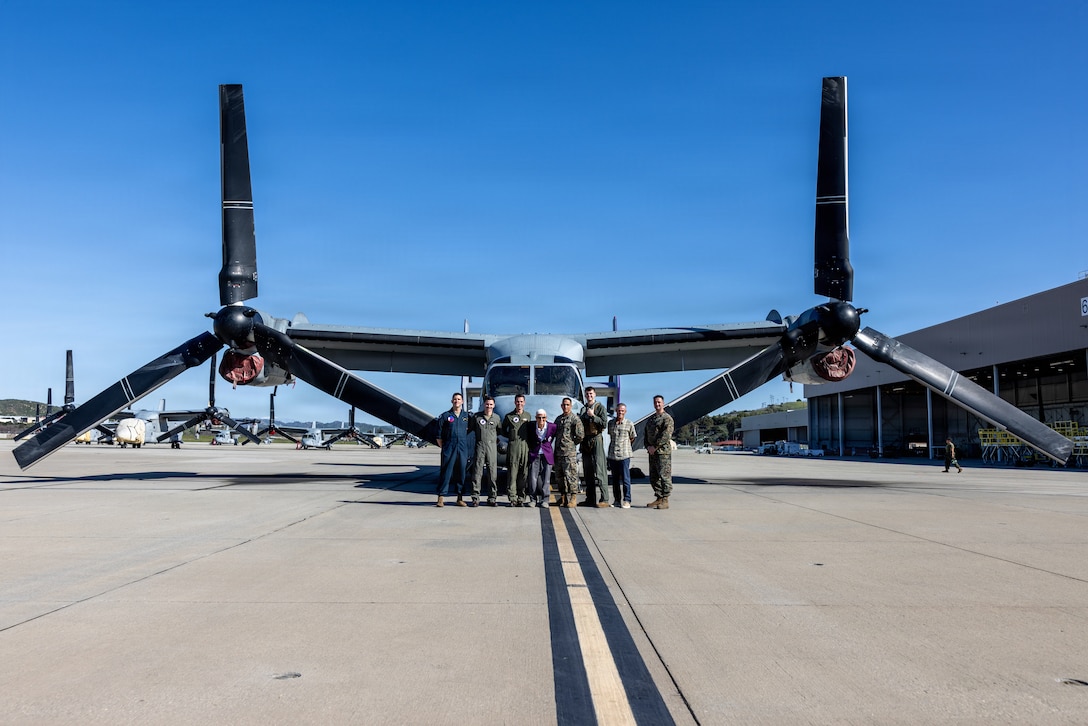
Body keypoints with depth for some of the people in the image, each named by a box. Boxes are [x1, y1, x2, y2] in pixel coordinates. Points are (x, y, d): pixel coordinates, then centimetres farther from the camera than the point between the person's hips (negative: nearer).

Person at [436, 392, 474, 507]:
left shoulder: (467, 416, 11)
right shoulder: (445, 416, 4)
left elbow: (471, 429, 14)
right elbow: (439, 435, 6)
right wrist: (443, 447, 1)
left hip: (463, 448, 2)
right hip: (449, 448, -2)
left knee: (462, 472, 4)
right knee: (445, 472, -4)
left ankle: (460, 498, 11)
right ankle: (441, 498, -3)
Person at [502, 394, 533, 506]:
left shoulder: (527, 416, 14)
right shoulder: (509, 416, 8)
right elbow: (503, 431, 15)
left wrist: (528, 440, 6)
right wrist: (512, 436, 3)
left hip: (525, 445, 2)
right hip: (513, 446, -2)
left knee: (524, 472, 1)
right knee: (512, 472, -6)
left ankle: (522, 497, 6)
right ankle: (513, 498, -4)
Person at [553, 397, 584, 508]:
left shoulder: (575, 419, -5)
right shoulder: (558, 419, 17)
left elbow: (580, 435, -10)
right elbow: (554, 433, 26)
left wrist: (572, 444, -2)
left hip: (569, 453, -7)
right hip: (558, 452, 7)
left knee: (571, 475, -8)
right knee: (560, 475, 10)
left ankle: (572, 498, -4)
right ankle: (563, 496, 18)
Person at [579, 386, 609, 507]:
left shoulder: (600, 407, 0)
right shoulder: (583, 409, 19)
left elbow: (604, 423, -9)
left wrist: (593, 416, -16)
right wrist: (578, 418, 8)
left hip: (596, 439, -7)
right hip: (586, 440, 7)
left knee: (599, 469, -12)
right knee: (587, 470, 7)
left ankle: (604, 499, -13)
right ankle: (590, 498, 13)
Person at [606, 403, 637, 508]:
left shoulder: (629, 424, 0)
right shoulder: (610, 423, 10)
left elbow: (632, 439, 11)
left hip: (624, 455, -3)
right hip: (612, 455, 4)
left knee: (625, 479, -4)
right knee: (615, 479, 8)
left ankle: (626, 500, 2)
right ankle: (616, 500, 16)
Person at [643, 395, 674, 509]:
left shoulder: (667, 418, -5)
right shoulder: (651, 418, 20)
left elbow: (666, 435, -16)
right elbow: (646, 434, 19)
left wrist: (655, 447, -17)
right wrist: (647, 446, 2)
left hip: (663, 452, -8)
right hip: (652, 452, 8)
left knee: (664, 476, -8)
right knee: (653, 477, 10)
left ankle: (665, 501, -5)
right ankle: (659, 498, 17)